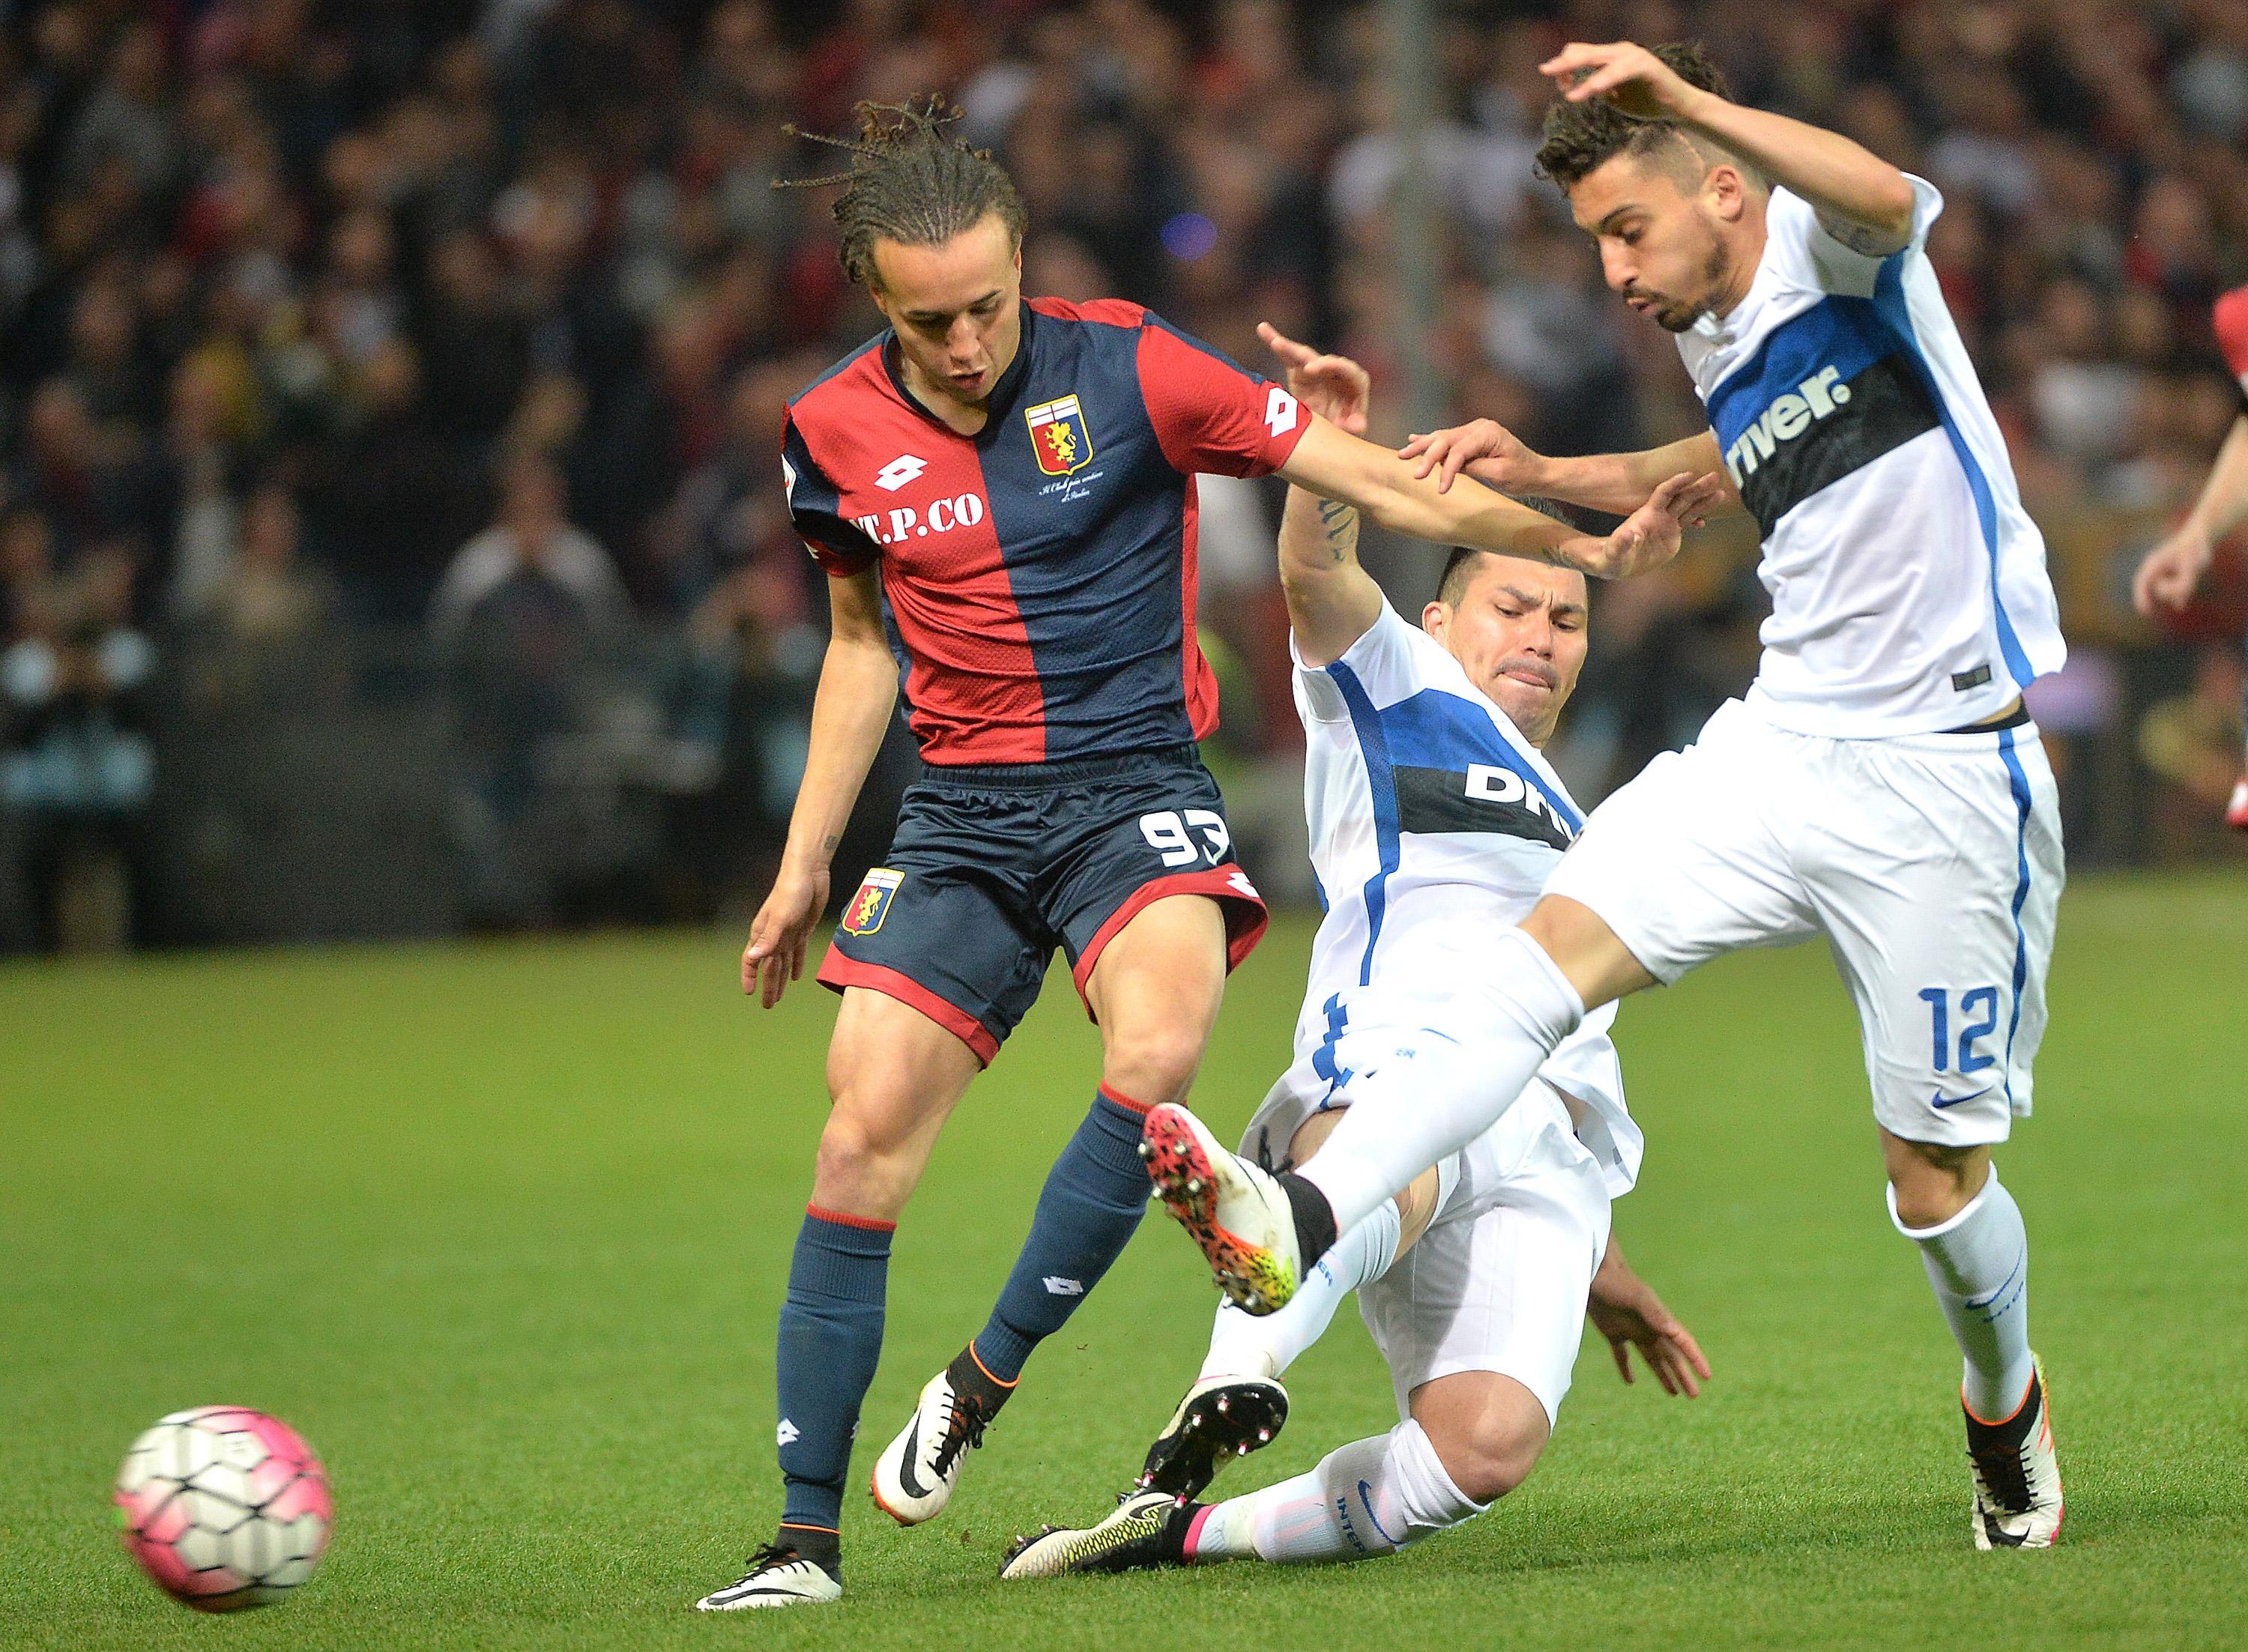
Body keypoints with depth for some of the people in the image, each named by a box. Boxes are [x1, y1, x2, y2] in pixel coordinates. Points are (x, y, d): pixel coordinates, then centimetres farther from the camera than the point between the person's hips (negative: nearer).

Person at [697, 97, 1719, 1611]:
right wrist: (806, 863, 17)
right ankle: (807, 1536, -4)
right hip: (960, 812, 3)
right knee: (864, 1133, -11)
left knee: (1157, 1050, -32)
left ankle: (986, 1377, -14)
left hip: (1135, 788, -3)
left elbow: (1374, 482, -4)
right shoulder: (838, 434, 1)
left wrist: (1583, 546, -9)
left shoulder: (1124, 370, -9)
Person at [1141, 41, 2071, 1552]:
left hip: (1948, 779, -7)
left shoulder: (1836, 262, -10)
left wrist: (1686, 97, -43)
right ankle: (1304, 1219, -32)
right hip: (1782, 739, 7)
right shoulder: (1718, 348, 12)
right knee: (1544, 960, -17)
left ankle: (2007, 1411, 31)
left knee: (1936, 1171, 1)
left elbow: (1887, 197, -36)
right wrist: (1541, 475, 26)